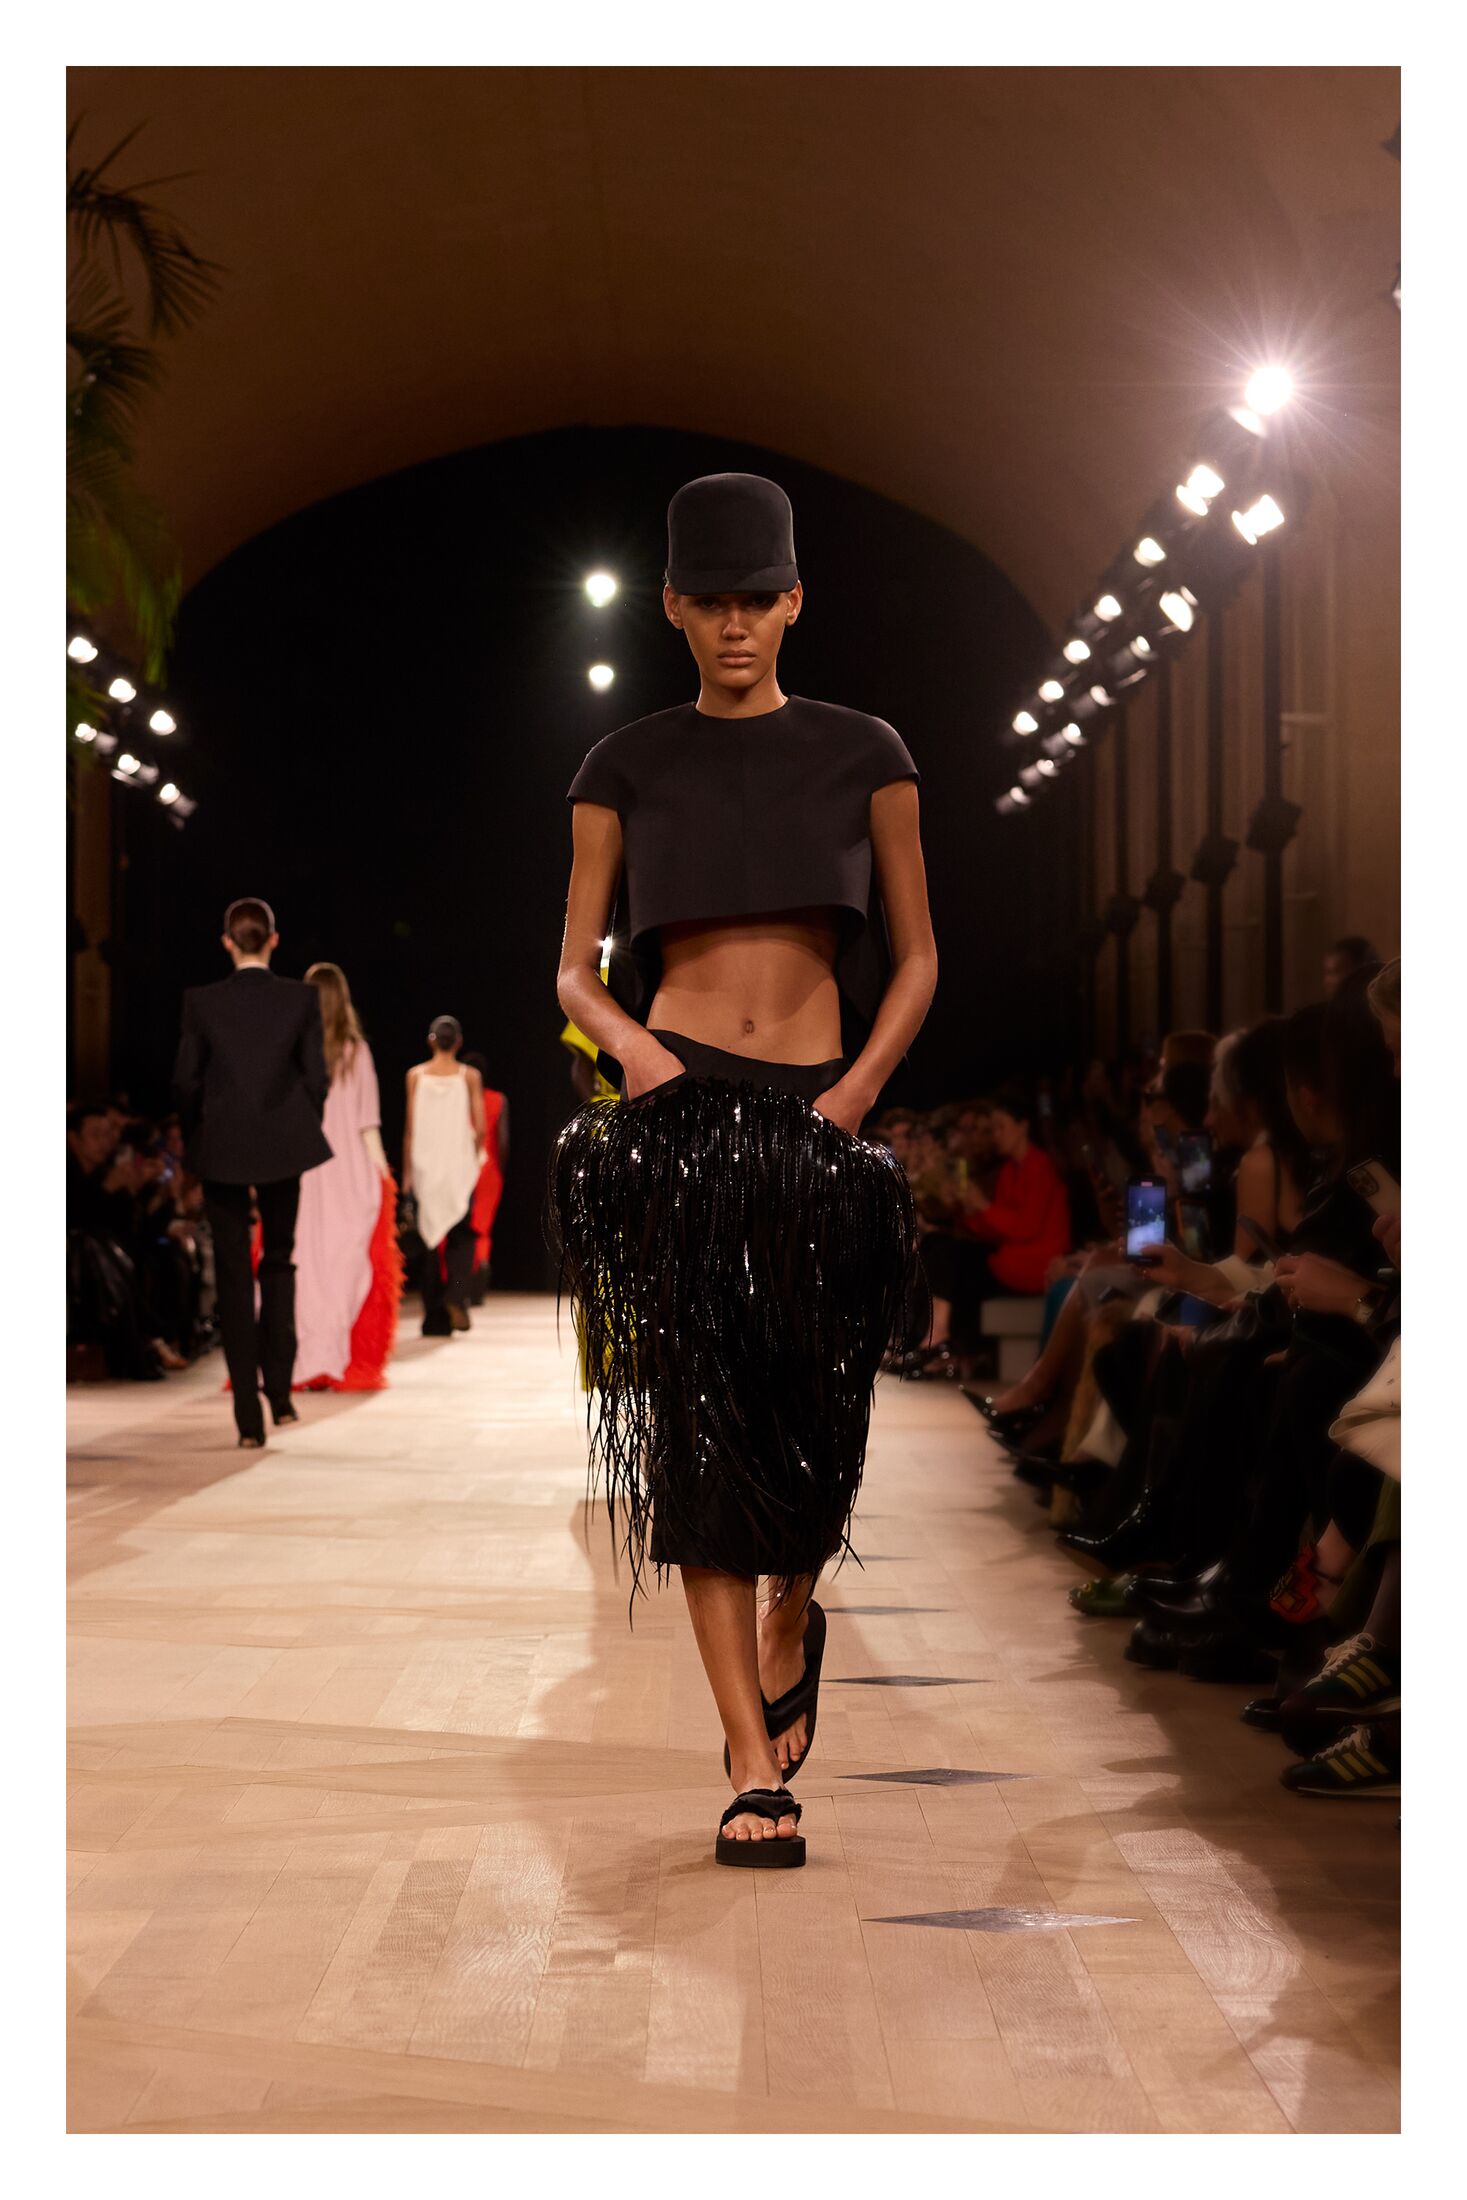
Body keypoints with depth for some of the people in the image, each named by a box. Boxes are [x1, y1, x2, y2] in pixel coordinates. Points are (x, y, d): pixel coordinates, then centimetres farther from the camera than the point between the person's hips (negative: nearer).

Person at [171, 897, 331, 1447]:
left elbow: (185, 1081, -3)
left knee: (233, 1277, 5)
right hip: (283, 1147, 1)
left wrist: (195, 1141, 12)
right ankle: (279, 1391, 11)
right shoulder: (301, 998, -5)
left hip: (221, 1151, -1)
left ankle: (249, 1417, 2)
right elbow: (316, 1077, -3)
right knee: (279, 1263, 19)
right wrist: (303, 1134, 11)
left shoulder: (201, 1001, -6)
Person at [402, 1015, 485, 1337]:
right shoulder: (469, 1076, 0)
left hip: (425, 1165, 1)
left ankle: (435, 1317, 4)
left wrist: (407, 1171, 7)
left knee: (430, 1238, 6)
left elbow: (410, 1128, 0)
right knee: (461, 1235, 10)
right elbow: (480, 1128, -2)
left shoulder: (416, 1075, 1)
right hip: (460, 1164, -1)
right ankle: (456, 1295, -15)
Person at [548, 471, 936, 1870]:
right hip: (674, 1113, -1)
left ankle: (789, 1631, 36)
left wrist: (854, 1092, -5)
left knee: (815, 1423, 2)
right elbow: (573, 973, 10)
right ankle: (757, 1769, -3)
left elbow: (917, 959, 10)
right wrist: (632, 1047, -11)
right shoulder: (627, 767, 8)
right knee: (698, 1426, -6)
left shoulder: (863, 754, 8)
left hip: (818, 1115, 1)